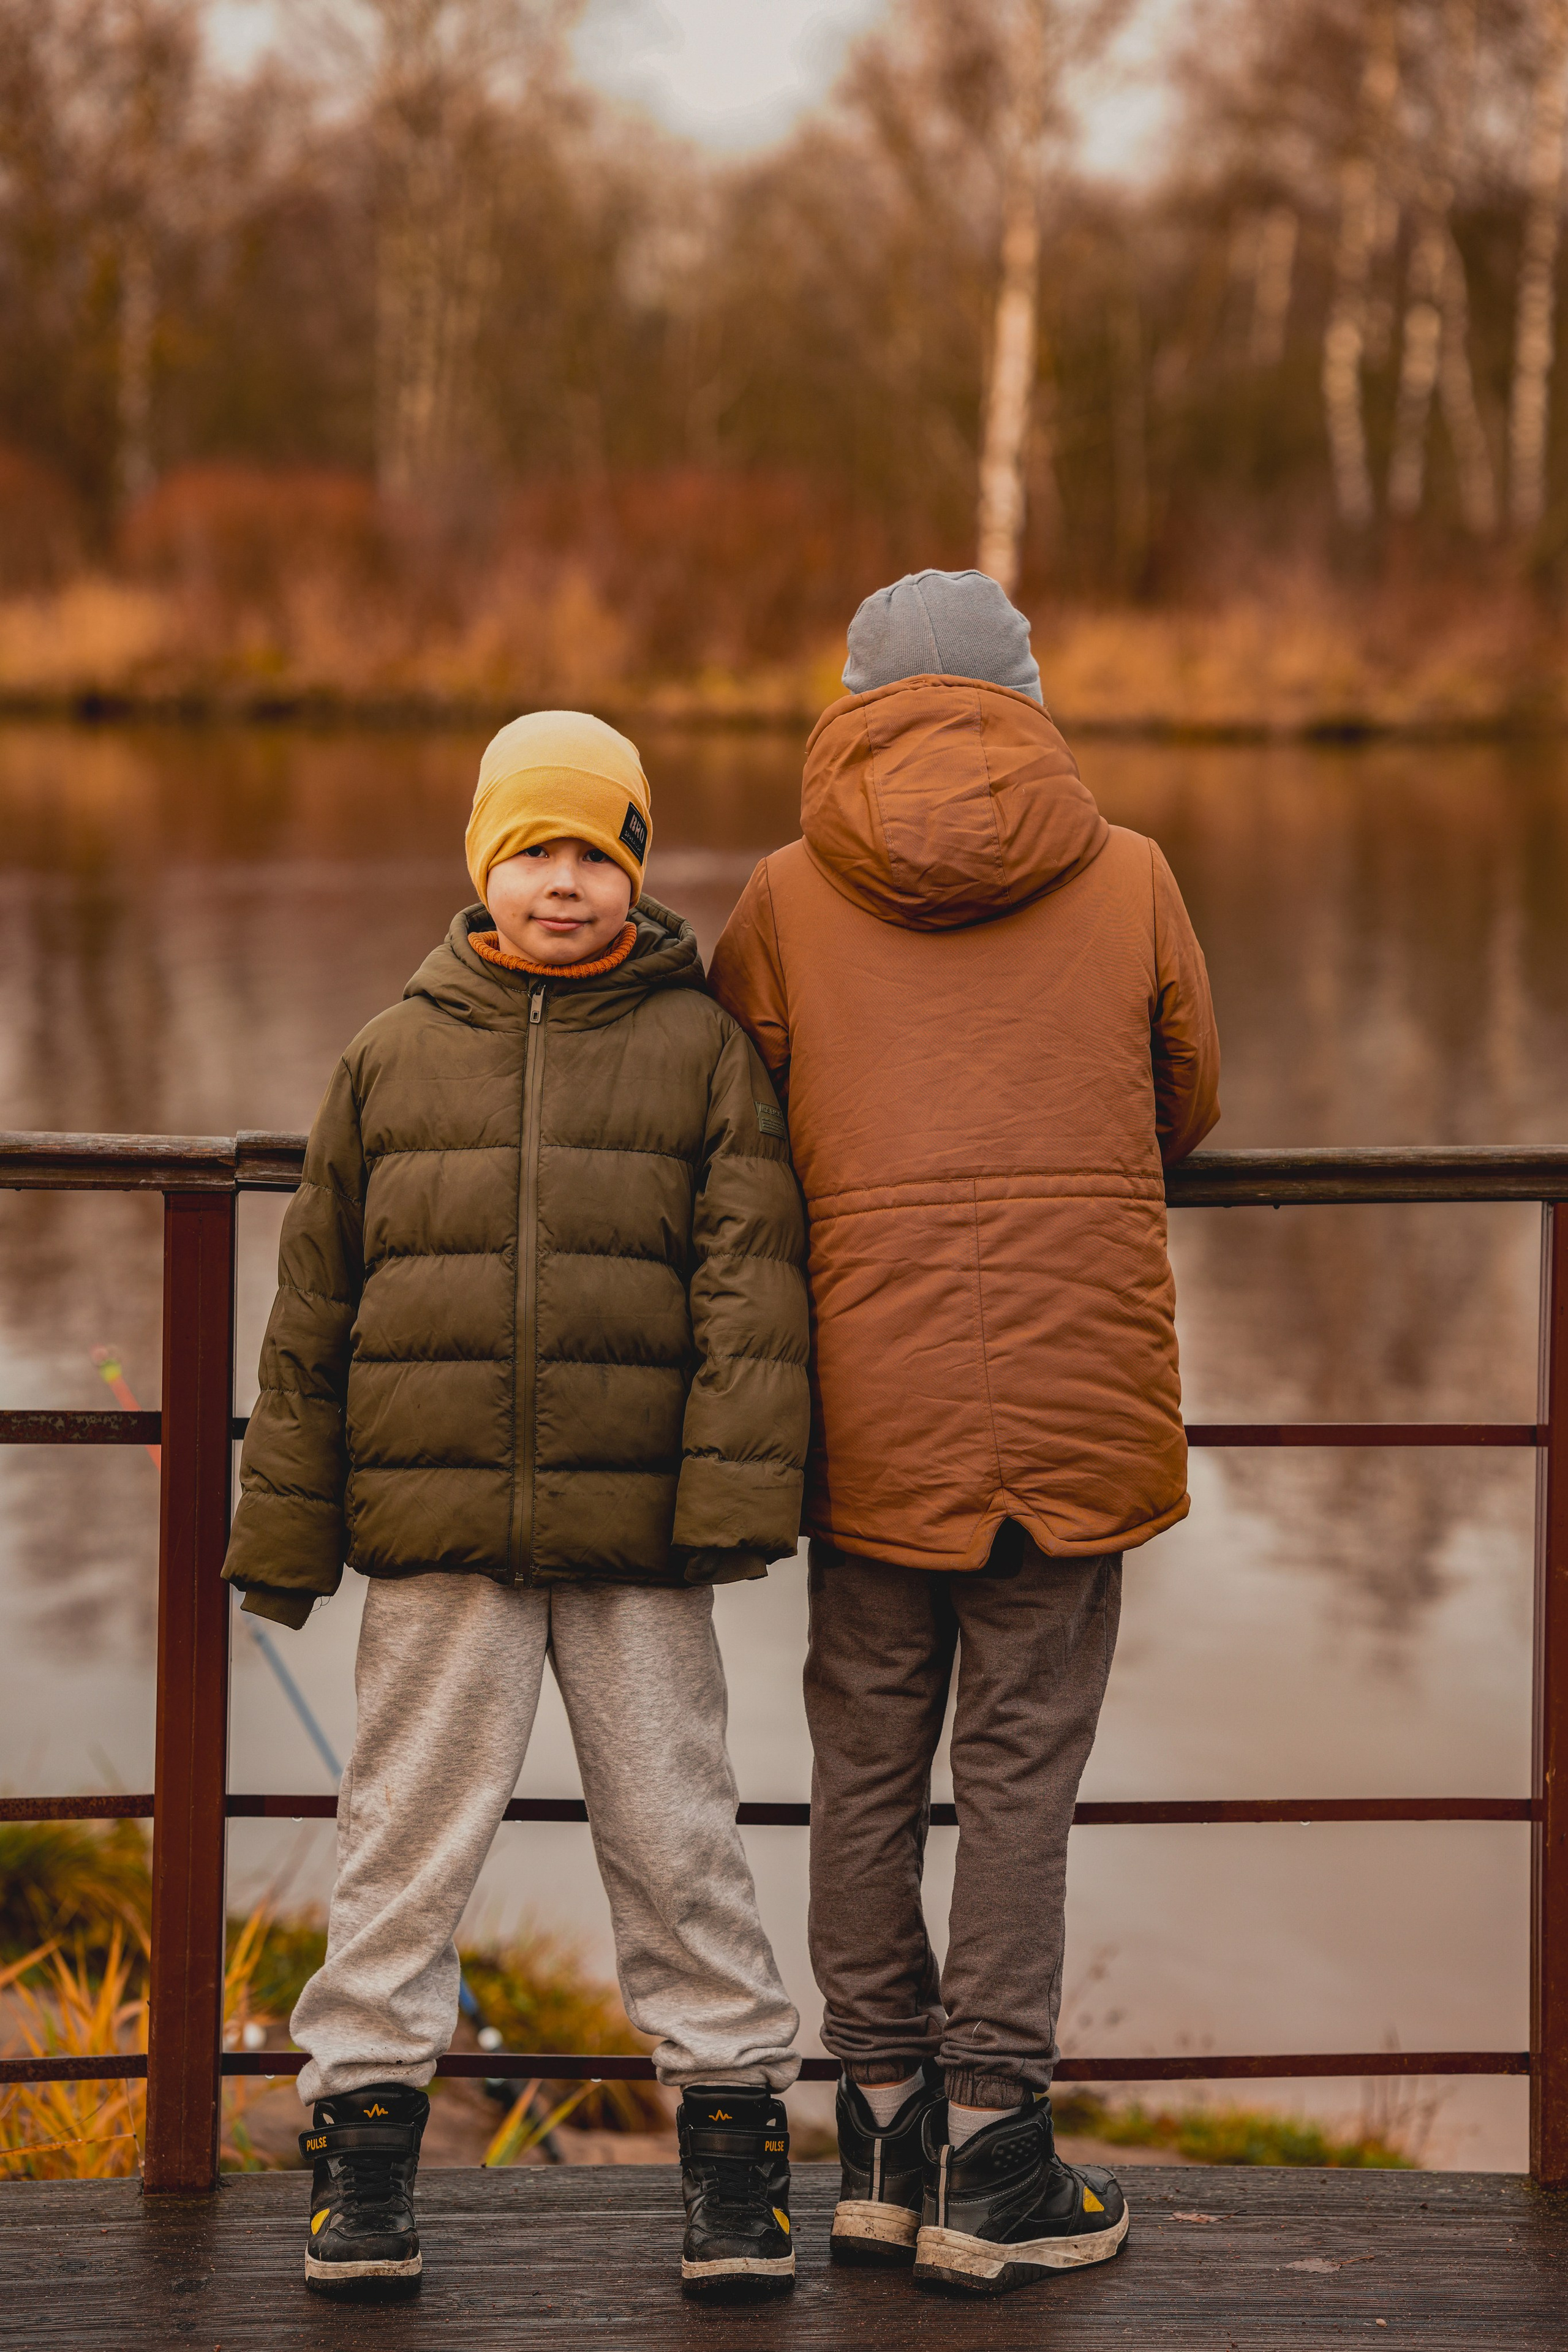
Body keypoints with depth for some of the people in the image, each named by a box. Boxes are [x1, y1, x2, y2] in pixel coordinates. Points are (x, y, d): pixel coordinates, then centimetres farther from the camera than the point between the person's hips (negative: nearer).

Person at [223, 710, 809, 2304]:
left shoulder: (704, 1050, 5)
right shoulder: (392, 1057, 10)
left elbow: (751, 1284, -1)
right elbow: (314, 1308, 12)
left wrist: (736, 1492, -12)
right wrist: (286, 1530, 10)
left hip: (637, 1538, -1)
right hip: (436, 1528, 1)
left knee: (675, 1836, 3)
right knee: (406, 1832, 4)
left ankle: (733, 2133, 14)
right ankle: (364, 2141, 13)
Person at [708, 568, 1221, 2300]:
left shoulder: (790, 893, 3)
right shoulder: (1130, 879, 4)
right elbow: (1184, 1112, 16)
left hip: (869, 1392, 1)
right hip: (1081, 1389, 0)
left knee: (868, 1764, 10)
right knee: (1020, 1769, 3)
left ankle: (886, 2136, 16)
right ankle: (991, 2167, 6)